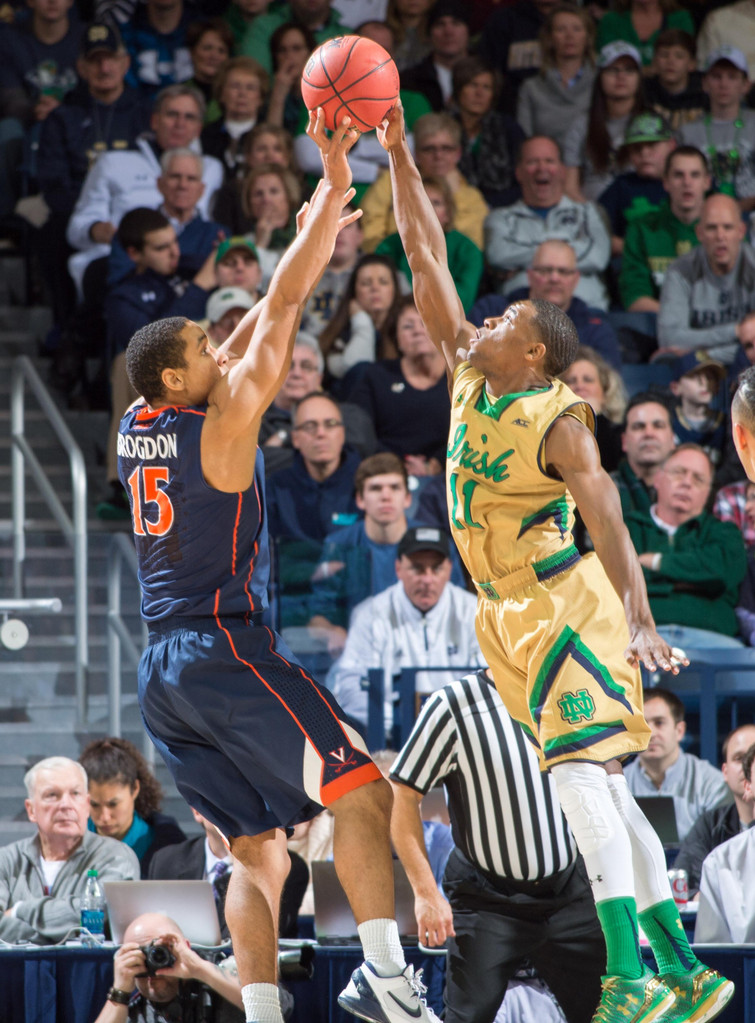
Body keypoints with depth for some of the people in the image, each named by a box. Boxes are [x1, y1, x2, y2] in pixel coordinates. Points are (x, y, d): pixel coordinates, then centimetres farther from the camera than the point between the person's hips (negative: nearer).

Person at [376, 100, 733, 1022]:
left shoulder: (557, 419, -13)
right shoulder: (470, 379, 6)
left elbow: (604, 519, -21)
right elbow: (426, 262, 8)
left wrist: (640, 623, -32)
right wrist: (398, 159, 4)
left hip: (567, 602, -8)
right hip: (510, 610, 8)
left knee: (578, 773, -20)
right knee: (596, 784, 8)